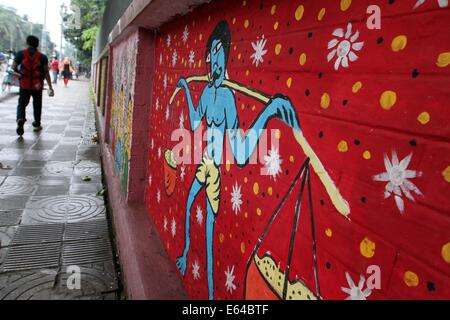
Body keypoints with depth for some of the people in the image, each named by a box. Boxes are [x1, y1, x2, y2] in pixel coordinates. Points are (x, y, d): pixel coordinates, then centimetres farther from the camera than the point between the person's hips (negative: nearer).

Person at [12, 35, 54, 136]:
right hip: (38, 85, 1)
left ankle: (20, 118, -24)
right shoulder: (42, 57, -1)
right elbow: (46, 73, -5)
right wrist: (50, 87, -3)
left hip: (24, 84, 0)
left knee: (22, 103, 5)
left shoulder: (21, 54, -1)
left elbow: (14, 67, -2)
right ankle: (37, 125, 23)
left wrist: (21, 72, 19)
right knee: (37, 105, 16)